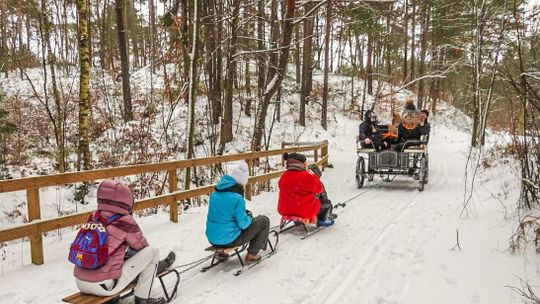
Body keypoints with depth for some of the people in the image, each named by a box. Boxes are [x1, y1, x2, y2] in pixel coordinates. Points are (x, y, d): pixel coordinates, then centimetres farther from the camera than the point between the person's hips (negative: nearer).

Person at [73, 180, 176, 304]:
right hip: (105, 286, -7)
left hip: (81, 284, 7)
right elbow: (141, 246, 3)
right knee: (152, 251, 3)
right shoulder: (125, 222, -13)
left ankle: (153, 267, 40)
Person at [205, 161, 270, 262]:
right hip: (229, 240, -8)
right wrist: (249, 216, 3)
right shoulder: (237, 198, -23)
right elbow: (243, 224, -18)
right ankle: (252, 254, 14)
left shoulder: (215, 192, 1)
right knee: (264, 221, 5)